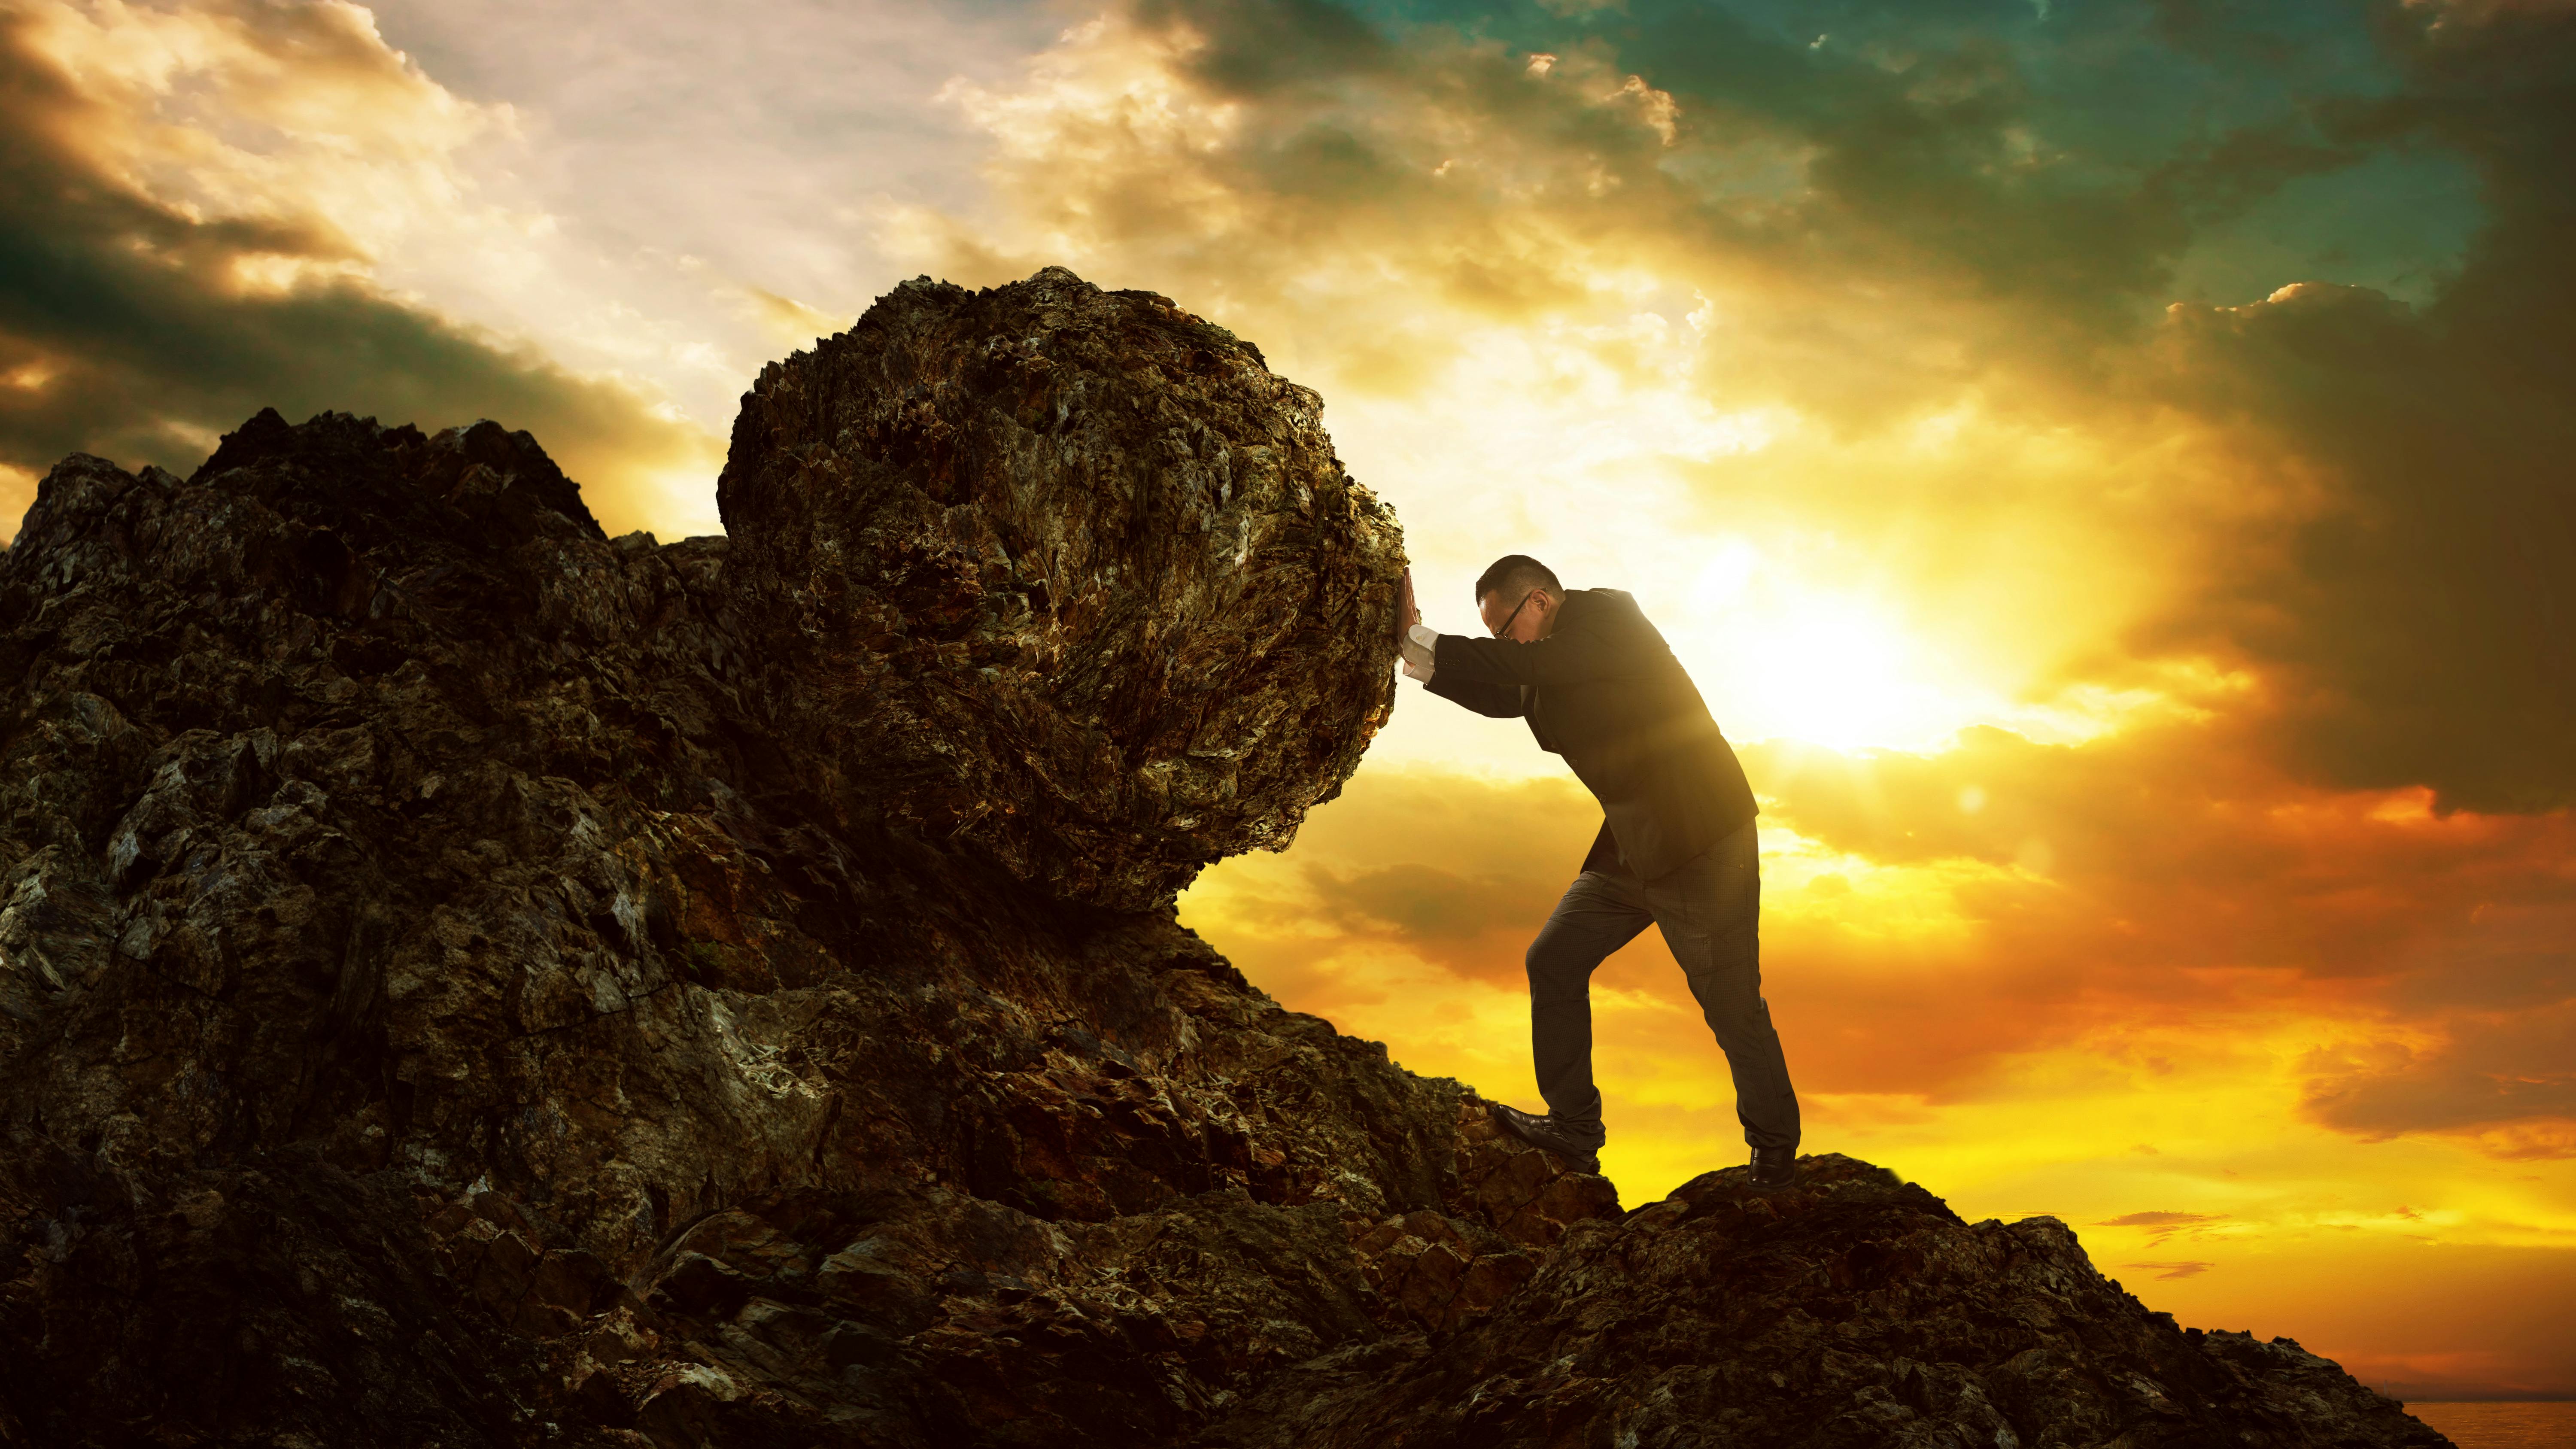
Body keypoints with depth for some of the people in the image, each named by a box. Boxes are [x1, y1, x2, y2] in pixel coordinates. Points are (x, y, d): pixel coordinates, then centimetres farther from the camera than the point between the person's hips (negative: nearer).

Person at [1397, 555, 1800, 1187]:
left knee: (1732, 1004, -1)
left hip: (1702, 847, -9)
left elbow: (1527, 669, -29)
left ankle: (1776, 1154, 20)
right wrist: (1416, 647, -4)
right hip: (1631, 847, 9)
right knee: (1553, 962, 10)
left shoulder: (1607, 614, -15)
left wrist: (1424, 644, -27)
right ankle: (1574, 1132, 21)